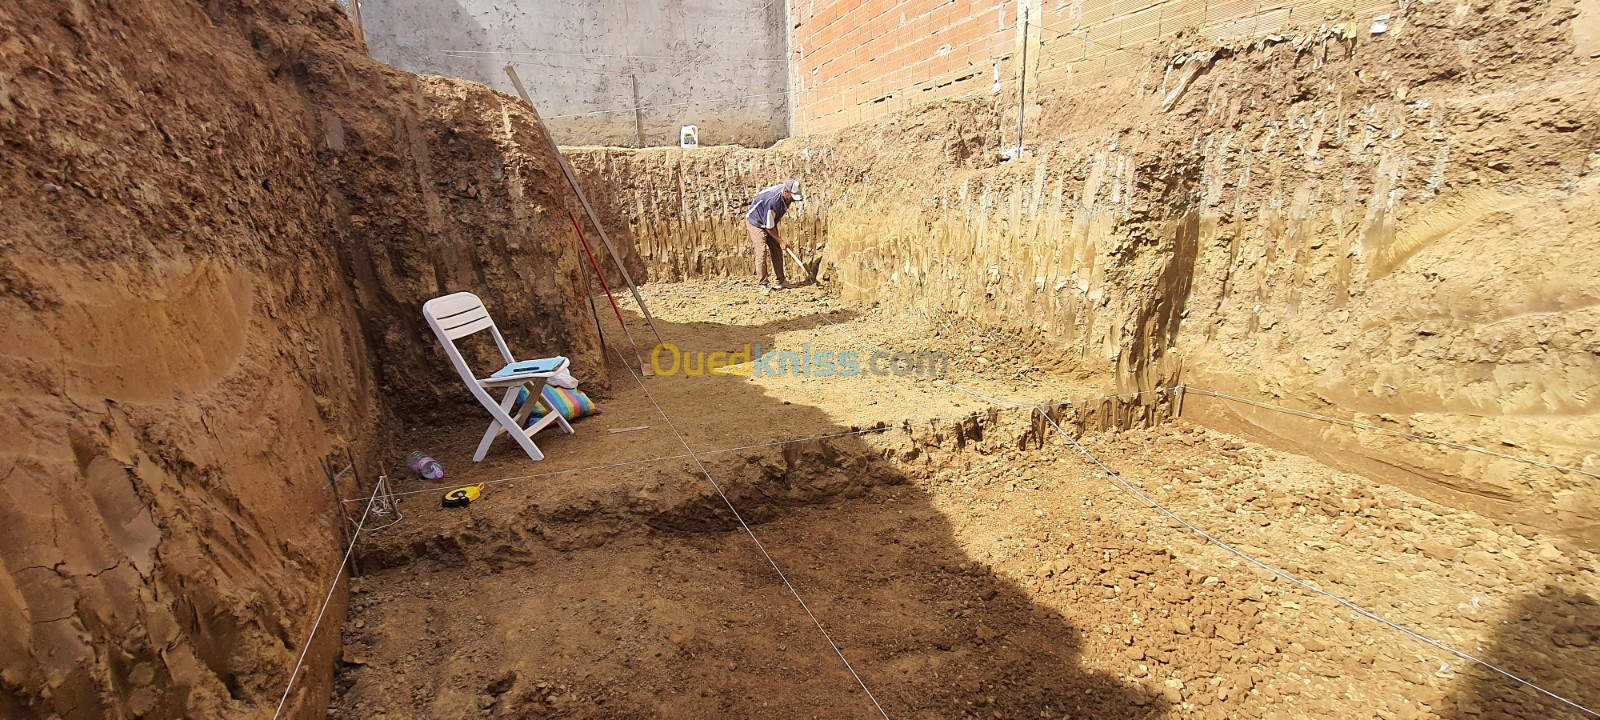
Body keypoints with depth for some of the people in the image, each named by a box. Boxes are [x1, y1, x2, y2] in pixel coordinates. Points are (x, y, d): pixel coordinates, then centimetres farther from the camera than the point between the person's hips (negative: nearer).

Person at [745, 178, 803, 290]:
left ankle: (778, 282, 5)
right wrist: (781, 242, -19)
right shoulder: (772, 201, -38)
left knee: (777, 251, 1)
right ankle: (762, 284, -8)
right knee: (761, 252, -14)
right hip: (756, 222, -8)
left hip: (771, 221, 8)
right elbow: (769, 227, -27)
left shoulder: (787, 195, -14)